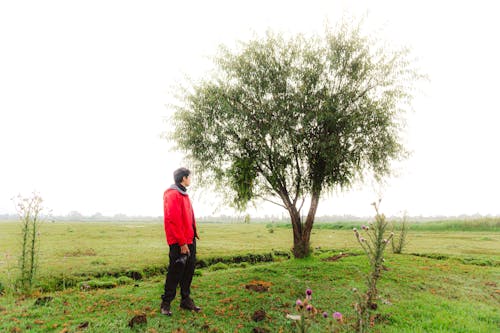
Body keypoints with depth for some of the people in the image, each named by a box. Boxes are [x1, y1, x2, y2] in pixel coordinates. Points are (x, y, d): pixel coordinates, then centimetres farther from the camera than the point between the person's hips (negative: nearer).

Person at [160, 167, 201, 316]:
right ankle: (166, 303, 16)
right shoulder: (172, 195, -15)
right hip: (179, 243, -9)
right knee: (175, 273, 0)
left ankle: (186, 300, 28)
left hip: (189, 241, 9)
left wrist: (194, 233, 8)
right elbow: (172, 220, -21)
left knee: (188, 271, 15)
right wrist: (182, 243, -21)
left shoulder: (183, 194, 16)